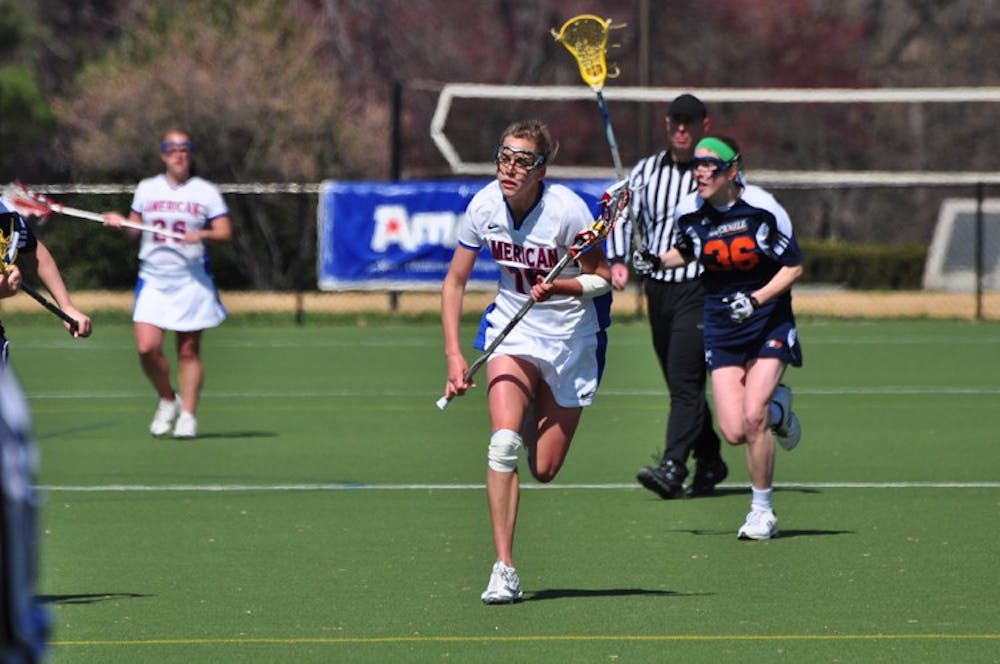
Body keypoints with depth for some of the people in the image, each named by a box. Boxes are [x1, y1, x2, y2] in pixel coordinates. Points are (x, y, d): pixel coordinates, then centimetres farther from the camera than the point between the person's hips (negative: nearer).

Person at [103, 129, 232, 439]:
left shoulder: (206, 192, 3)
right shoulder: (147, 189, 10)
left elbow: (225, 232, -1)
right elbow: (135, 228, 16)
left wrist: (203, 235, -20)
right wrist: (121, 224, -5)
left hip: (192, 281, -2)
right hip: (153, 280, 2)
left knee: (189, 351, 0)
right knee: (147, 347, -12)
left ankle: (188, 414, 9)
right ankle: (168, 400, 11)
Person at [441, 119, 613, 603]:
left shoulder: (566, 210, -23)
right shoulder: (484, 206, -13)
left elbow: (602, 279, -11)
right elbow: (454, 282, -1)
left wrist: (557, 286, -30)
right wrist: (453, 354, -9)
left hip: (570, 333, -2)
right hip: (512, 325, 2)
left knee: (544, 471, 2)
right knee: (504, 442, -22)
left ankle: (541, 415, 39)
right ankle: (504, 569, -19)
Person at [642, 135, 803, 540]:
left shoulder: (762, 208, -14)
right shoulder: (689, 212, -3)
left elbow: (793, 266, -7)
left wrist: (756, 298, -20)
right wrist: (658, 261, -1)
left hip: (768, 322, -3)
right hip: (720, 328, 3)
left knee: (752, 418, -18)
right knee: (734, 432, -8)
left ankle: (762, 511, -1)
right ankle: (777, 409, 29)